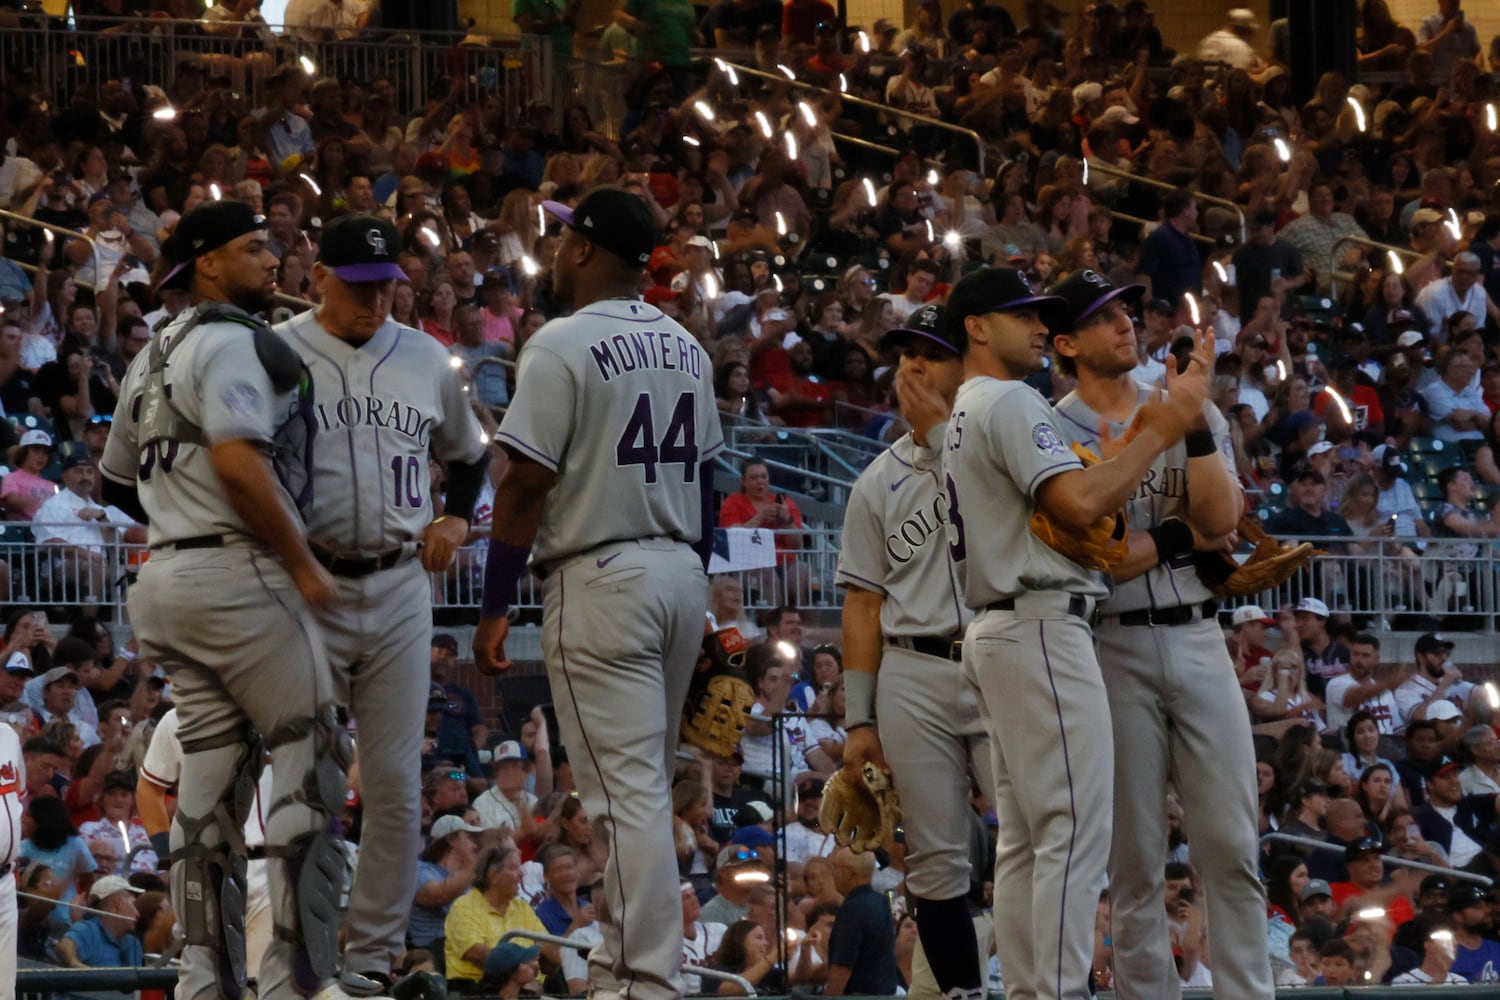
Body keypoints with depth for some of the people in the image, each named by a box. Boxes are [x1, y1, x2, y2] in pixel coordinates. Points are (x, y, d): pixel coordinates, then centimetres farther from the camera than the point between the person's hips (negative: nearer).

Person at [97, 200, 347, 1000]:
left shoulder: (151, 358, 19)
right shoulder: (230, 341, -10)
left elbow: (117, 483, 25)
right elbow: (237, 462, -23)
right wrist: (302, 563, -16)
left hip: (167, 576, 9)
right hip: (241, 575, -9)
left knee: (207, 771, 9)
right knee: (310, 760, -5)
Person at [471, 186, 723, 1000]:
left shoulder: (564, 345, -11)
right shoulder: (685, 347, 12)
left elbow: (527, 483, -14)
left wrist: (495, 605, -9)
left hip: (602, 581, -8)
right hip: (682, 576, 8)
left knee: (628, 788, -10)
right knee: (642, 785, 16)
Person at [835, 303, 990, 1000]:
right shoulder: (879, 481, 14)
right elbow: (865, 603, 12)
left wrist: (942, 429, -11)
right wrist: (859, 720, 5)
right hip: (913, 676, 3)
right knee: (936, 857, 2)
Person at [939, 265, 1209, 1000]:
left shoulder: (962, 416, 22)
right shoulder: (1010, 402, -9)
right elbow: (1079, 506, -21)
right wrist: (1162, 430, -14)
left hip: (996, 633, 11)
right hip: (1043, 627, -11)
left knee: (1026, 835, 10)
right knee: (1075, 827, -13)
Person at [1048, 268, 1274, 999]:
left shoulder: (1195, 416, 11)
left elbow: (1219, 520, -5)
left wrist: (1193, 415, -12)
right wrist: (1178, 534, -9)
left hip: (1198, 639, 3)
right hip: (1113, 648, -3)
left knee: (1231, 848, 0)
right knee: (1134, 859, 1)